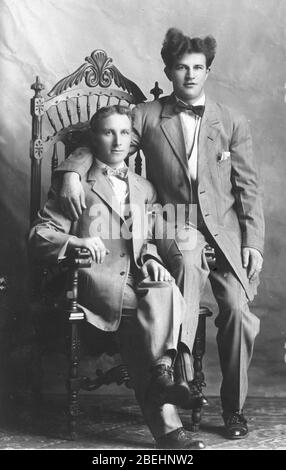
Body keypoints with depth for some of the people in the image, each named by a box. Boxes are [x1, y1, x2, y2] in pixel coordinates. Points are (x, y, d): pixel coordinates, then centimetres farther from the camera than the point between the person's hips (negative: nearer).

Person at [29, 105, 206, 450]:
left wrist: (151, 259, 4)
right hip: (95, 280, -4)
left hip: (136, 280, 4)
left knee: (165, 289, -32)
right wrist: (75, 241, -16)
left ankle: (160, 374, -38)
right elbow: (39, 236, 4)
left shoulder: (144, 189, 25)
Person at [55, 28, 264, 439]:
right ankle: (180, 362, -29)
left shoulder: (233, 123, 8)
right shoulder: (147, 116, 6)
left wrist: (253, 242, -2)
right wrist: (73, 171, -15)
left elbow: (249, 187, 7)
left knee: (237, 307, -16)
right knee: (188, 257, -37)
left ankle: (234, 409, 3)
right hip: (175, 227, -1)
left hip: (225, 230, 1)